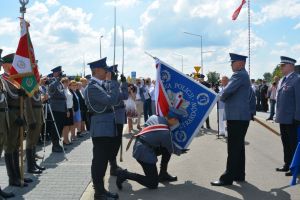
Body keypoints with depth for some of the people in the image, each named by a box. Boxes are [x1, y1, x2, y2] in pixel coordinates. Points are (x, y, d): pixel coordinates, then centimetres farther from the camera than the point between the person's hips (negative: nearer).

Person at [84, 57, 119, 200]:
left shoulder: (100, 85, 14)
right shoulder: (93, 87, -17)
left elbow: (111, 99, 14)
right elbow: (112, 100, -25)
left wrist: (113, 82, 6)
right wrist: (114, 81, -16)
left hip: (107, 128, 10)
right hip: (101, 129, -10)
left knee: (103, 159, 16)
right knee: (99, 160, -2)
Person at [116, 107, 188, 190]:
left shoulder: (154, 117, 0)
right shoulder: (165, 133, -20)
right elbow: (172, 149, -5)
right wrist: (180, 151, 19)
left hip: (138, 147, 9)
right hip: (144, 153, -9)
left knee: (166, 149, 16)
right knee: (153, 184, -2)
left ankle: (163, 174, 25)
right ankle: (125, 175, -4)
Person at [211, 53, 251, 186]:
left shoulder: (239, 75, -14)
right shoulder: (244, 75, 19)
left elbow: (226, 92, -23)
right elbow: (249, 93, 28)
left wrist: (222, 98, -1)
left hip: (236, 117, -11)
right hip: (242, 116, 11)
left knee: (233, 148, -7)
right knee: (239, 146, 14)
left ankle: (228, 178, -3)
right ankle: (239, 175, 22)